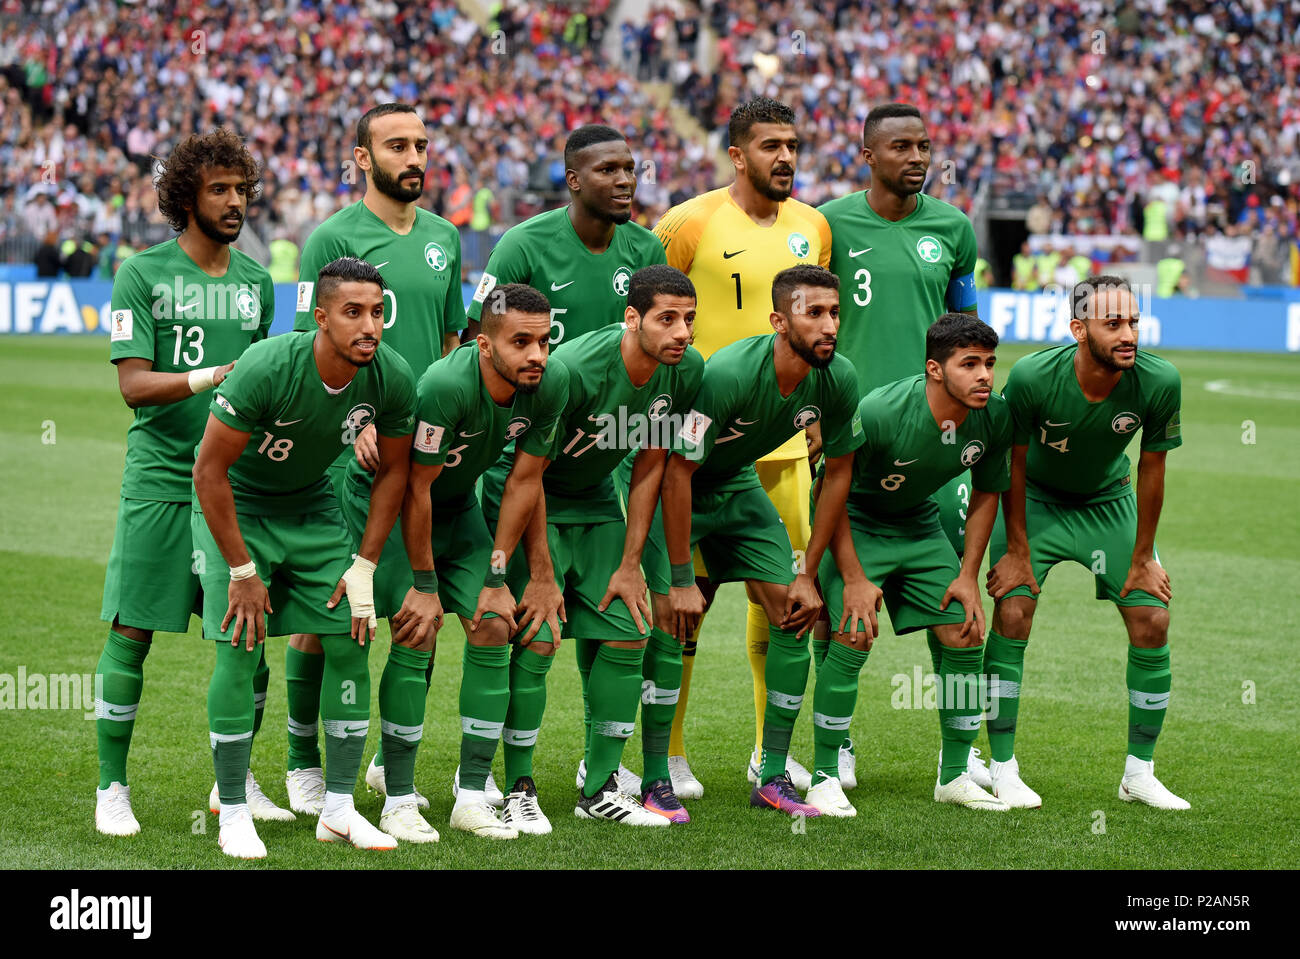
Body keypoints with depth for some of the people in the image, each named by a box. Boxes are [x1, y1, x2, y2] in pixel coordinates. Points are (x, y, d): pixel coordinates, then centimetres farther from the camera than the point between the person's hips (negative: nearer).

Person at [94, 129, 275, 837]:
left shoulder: (255, 280, 12)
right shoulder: (142, 274, -3)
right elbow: (134, 385, -11)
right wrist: (209, 377, -23)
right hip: (160, 480, -4)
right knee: (131, 633, -3)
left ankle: (235, 780, 18)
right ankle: (112, 787, 8)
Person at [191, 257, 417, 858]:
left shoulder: (393, 379, -19)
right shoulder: (266, 368, -33)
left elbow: (393, 471, -2)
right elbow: (210, 471, -24)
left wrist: (364, 567, -5)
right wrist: (242, 571, -20)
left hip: (313, 507, 4)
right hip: (234, 506, -4)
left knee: (350, 645, -3)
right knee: (240, 651, -12)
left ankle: (338, 809, 6)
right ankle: (233, 815, -3)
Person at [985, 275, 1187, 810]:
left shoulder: (1159, 382, -26)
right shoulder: (1032, 377, -31)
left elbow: (1151, 469, -12)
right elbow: (1013, 463, -15)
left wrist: (1142, 559, -5)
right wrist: (1017, 552, -11)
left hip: (1109, 502, 2)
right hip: (1035, 500, -2)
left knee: (1152, 623, -4)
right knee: (1012, 615, -14)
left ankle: (1139, 774, 10)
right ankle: (1003, 768, -1)